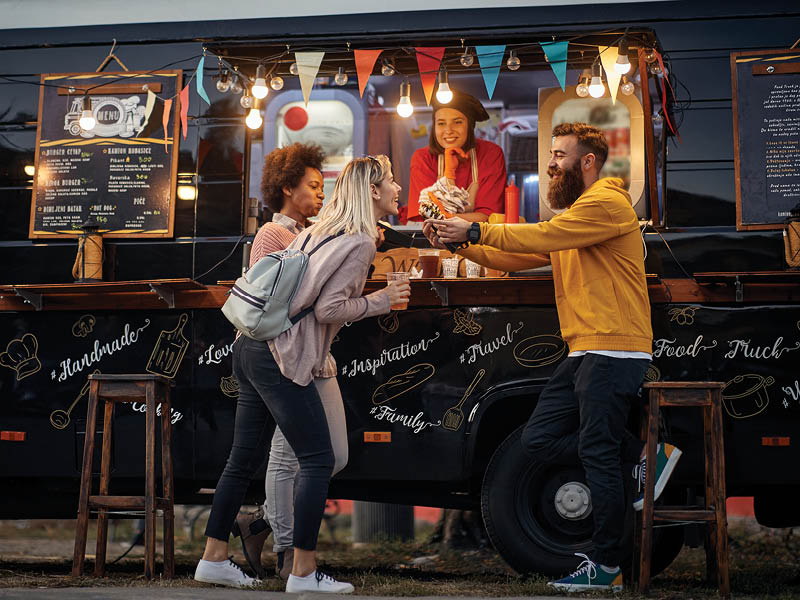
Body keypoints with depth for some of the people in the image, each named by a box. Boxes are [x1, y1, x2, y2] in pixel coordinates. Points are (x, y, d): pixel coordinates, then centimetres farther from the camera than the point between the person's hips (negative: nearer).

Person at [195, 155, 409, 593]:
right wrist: (380, 301, -3)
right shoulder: (361, 243, -8)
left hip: (250, 347, 9)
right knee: (317, 460, -3)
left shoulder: (319, 229, 17)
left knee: (244, 457, 13)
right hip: (280, 359, -9)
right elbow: (328, 309, -13)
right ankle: (303, 572, -2)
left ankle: (214, 558, 18)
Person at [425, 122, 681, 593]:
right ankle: (645, 455, 12)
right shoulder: (574, 215, 23)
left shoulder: (607, 203, -8)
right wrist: (460, 242, 2)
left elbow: (542, 237, -20)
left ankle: (608, 567, 1)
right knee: (540, 438, 7)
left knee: (598, 453, -7)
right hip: (584, 354, 10)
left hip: (614, 351, -10)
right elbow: (515, 258, 15)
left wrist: (474, 231, -14)